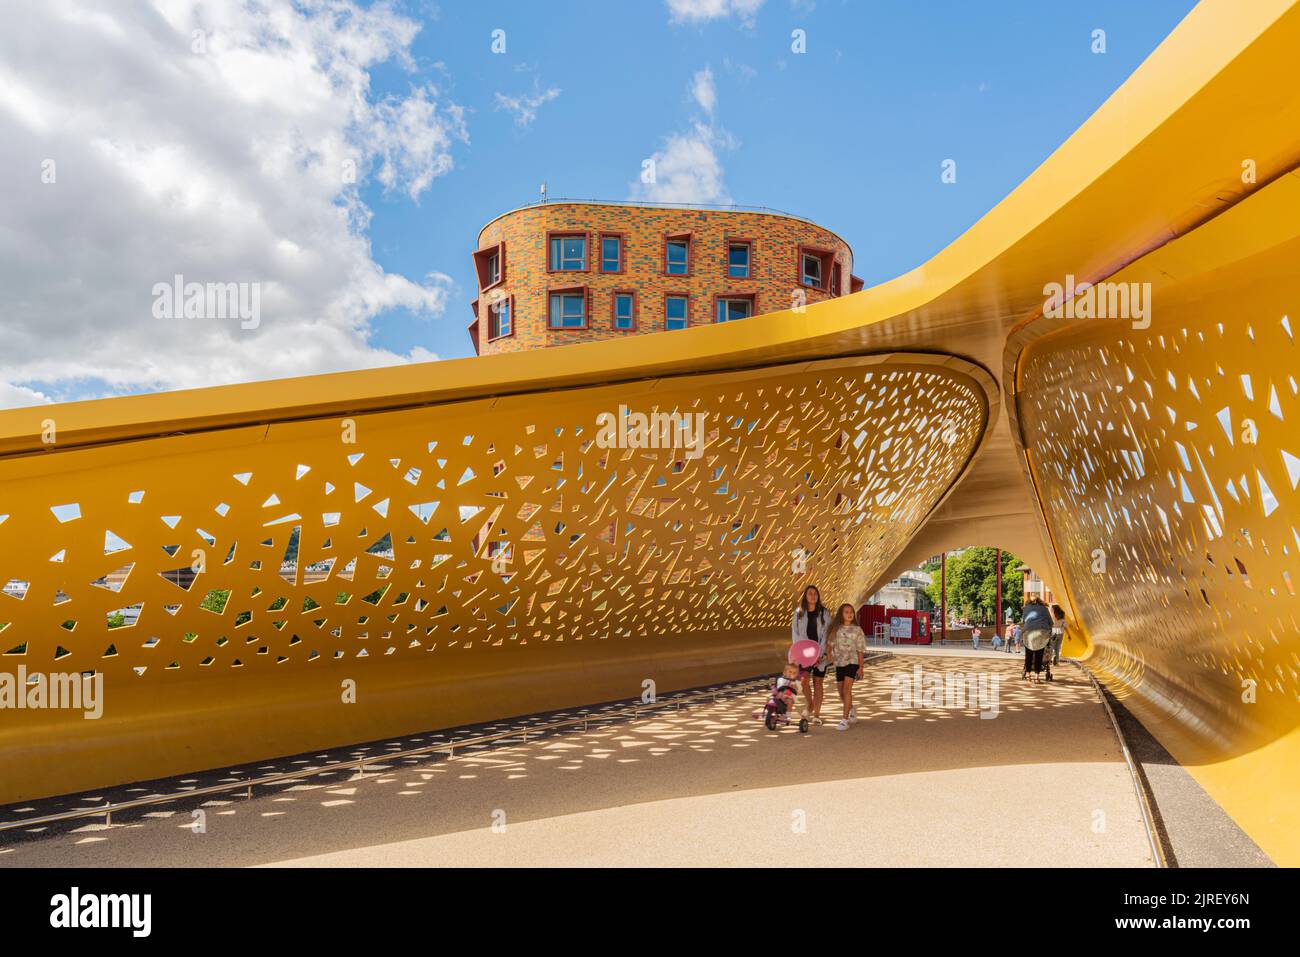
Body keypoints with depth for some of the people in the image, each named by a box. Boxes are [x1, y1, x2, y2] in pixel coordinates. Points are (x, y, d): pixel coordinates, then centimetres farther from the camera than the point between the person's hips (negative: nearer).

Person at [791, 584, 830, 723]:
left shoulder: (824, 613, 1)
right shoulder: (799, 613, 4)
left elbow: (826, 634, -2)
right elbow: (795, 634, 3)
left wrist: (820, 653, -11)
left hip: (820, 653, 0)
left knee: (817, 683, 3)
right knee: (805, 679, -16)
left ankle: (817, 714, 11)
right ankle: (809, 705, 8)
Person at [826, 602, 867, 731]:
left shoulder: (857, 630, -2)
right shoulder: (836, 629, 4)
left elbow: (860, 651, 0)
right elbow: (830, 643, 6)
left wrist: (860, 667, -3)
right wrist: (828, 653, -14)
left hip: (852, 662, -3)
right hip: (839, 664, 4)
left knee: (847, 689, -17)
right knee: (841, 692, 12)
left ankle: (845, 720, -14)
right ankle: (852, 711, 40)